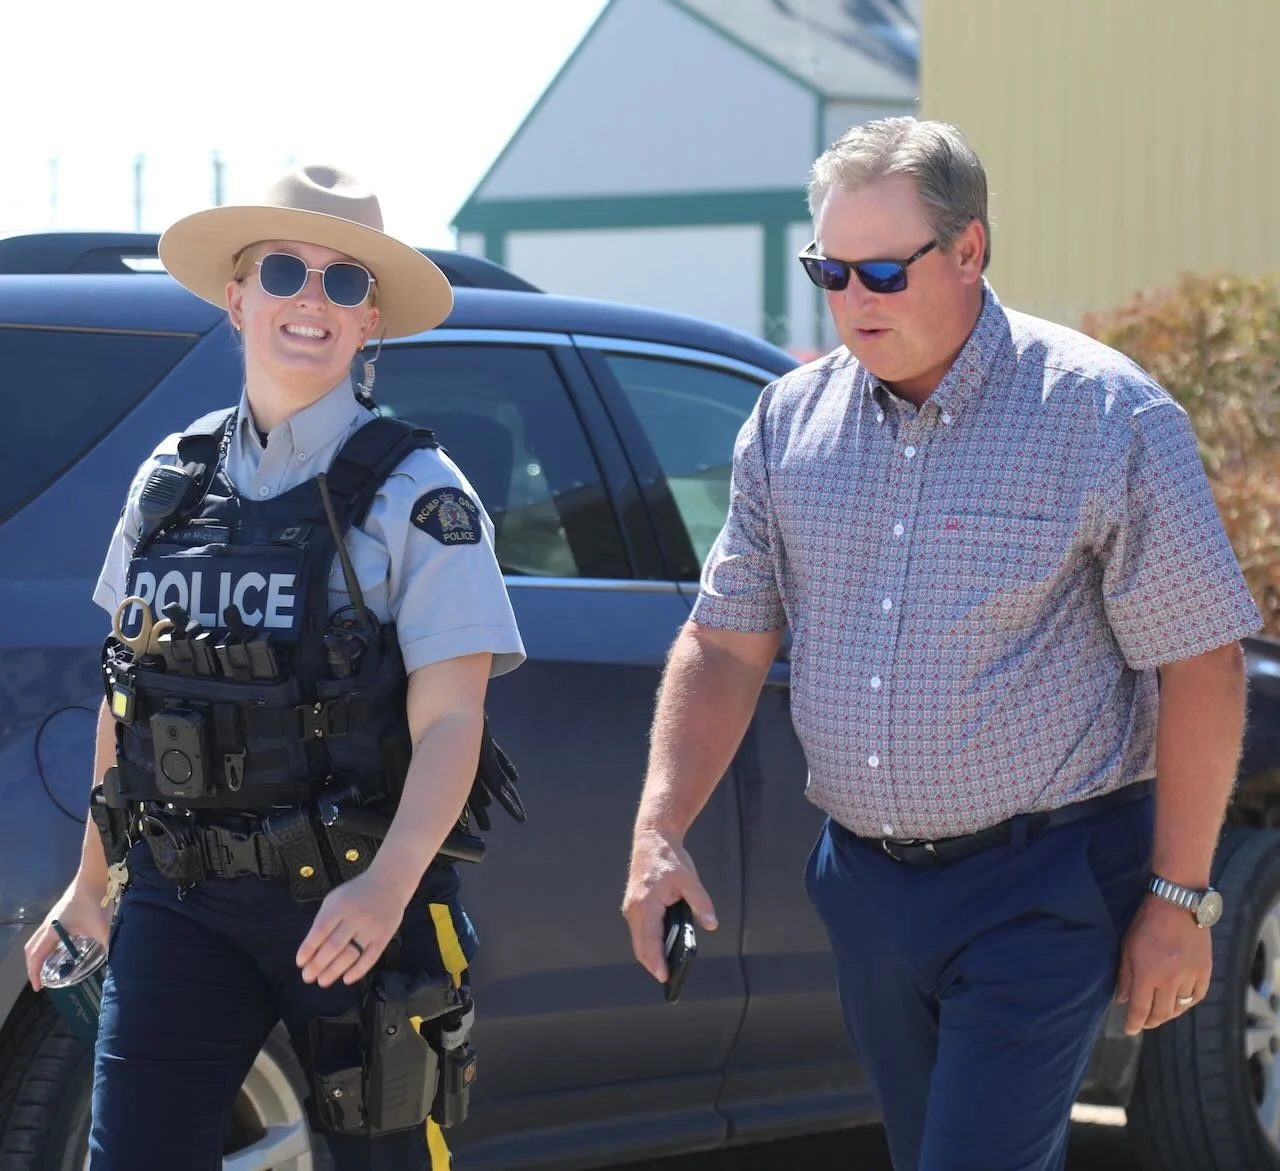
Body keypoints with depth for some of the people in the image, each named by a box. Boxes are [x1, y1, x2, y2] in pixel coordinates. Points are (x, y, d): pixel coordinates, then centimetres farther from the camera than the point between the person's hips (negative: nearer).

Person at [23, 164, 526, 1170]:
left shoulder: (414, 493, -4)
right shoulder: (170, 482, 10)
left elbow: (449, 721, -11)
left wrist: (387, 884, -26)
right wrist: (92, 881, 20)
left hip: (350, 901, -3)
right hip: (177, 900, 3)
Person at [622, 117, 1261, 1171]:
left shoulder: (1103, 414, -11)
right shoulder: (790, 421, 5)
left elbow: (1200, 662, -9)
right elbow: (725, 644, 9)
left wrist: (1177, 897, -10)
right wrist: (660, 829, -5)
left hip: (1041, 885, -6)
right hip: (867, 882, 6)